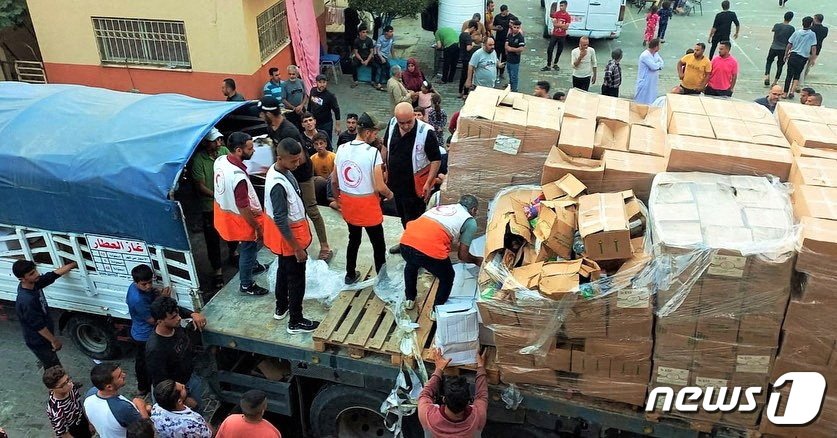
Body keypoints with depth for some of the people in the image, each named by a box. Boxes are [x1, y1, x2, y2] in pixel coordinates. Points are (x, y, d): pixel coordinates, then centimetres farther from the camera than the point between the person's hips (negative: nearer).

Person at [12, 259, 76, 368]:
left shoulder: (34, 284, -13)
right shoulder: (26, 301, -36)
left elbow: (54, 274, 1)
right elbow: (38, 326, -28)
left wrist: (74, 264, 5)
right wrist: (54, 340, -17)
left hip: (43, 338, 8)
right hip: (38, 342, -8)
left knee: (51, 366, 28)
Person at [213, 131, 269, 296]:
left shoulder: (220, 161, -11)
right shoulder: (239, 177, -38)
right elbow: (243, 209, -29)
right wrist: (257, 227, -16)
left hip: (224, 211, 8)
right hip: (240, 220, -8)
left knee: (248, 247, 32)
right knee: (248, 250, 15)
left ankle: (252, 265, 56)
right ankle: (246, 285, 35)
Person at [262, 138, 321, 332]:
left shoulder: (279, 170, -4)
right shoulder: (278, 185, -34)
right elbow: (281, 221, -29)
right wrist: (297, 248, -23)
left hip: (291, 230, 10)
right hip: (288, 236, -10)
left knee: (284, 270, 26)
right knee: (296, 278, 6)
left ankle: (281, 307, 45)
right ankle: (296, 322, 21)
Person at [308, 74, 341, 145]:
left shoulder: (330, 95, -18)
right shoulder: (313, 91, -3)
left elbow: (336, 110, -13)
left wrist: (338, 126, -12)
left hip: (326, 124, -5)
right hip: (313, 122, 5)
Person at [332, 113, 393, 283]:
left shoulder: (342, 149, -2)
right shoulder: (372, 152, -20)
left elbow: (333, 180, 7)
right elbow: (379, 187, -22)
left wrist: (337, 197, 24)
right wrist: (390, 194, -1)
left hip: (347, 202, 6)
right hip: (367, 204, -6)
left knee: (353, 240, 25)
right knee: (378, 244, 10)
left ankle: (350, 275, 37)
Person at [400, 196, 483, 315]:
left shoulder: (442, 207, 32)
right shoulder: (470, 221, 15)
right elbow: (462, 256, 16)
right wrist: (476, 260, 35)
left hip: (406, 242, 6)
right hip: (431, 249, -5)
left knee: (411, 265, 41)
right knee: (447, 278, 27)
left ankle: (410, 299, 49)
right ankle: (436, 311, 34)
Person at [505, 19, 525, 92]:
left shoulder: (520, 37, -17)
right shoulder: (510, 35, 3)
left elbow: (521, 49, -25)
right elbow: (506, 46, 0)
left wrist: (511, 49, -16)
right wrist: (515, 50, -16)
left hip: (515, 61, -6)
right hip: (508, 58, 6)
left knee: (514, 76, 3)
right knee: (510, 75, 22)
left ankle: (514, 90, 15)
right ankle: (509, 87, 39)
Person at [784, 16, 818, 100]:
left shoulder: (796, 32, 1)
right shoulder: (812, 34, -4)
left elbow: (789, 45, 3)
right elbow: (814, 47, -6)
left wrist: (786, 55, 13)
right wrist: (813, 58, 2)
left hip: (793, 56, 1)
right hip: (803, 58, -1)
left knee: (789, 74, 5)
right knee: (797, 75, 13)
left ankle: (785, 93, 6)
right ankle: (792, 91, -2)